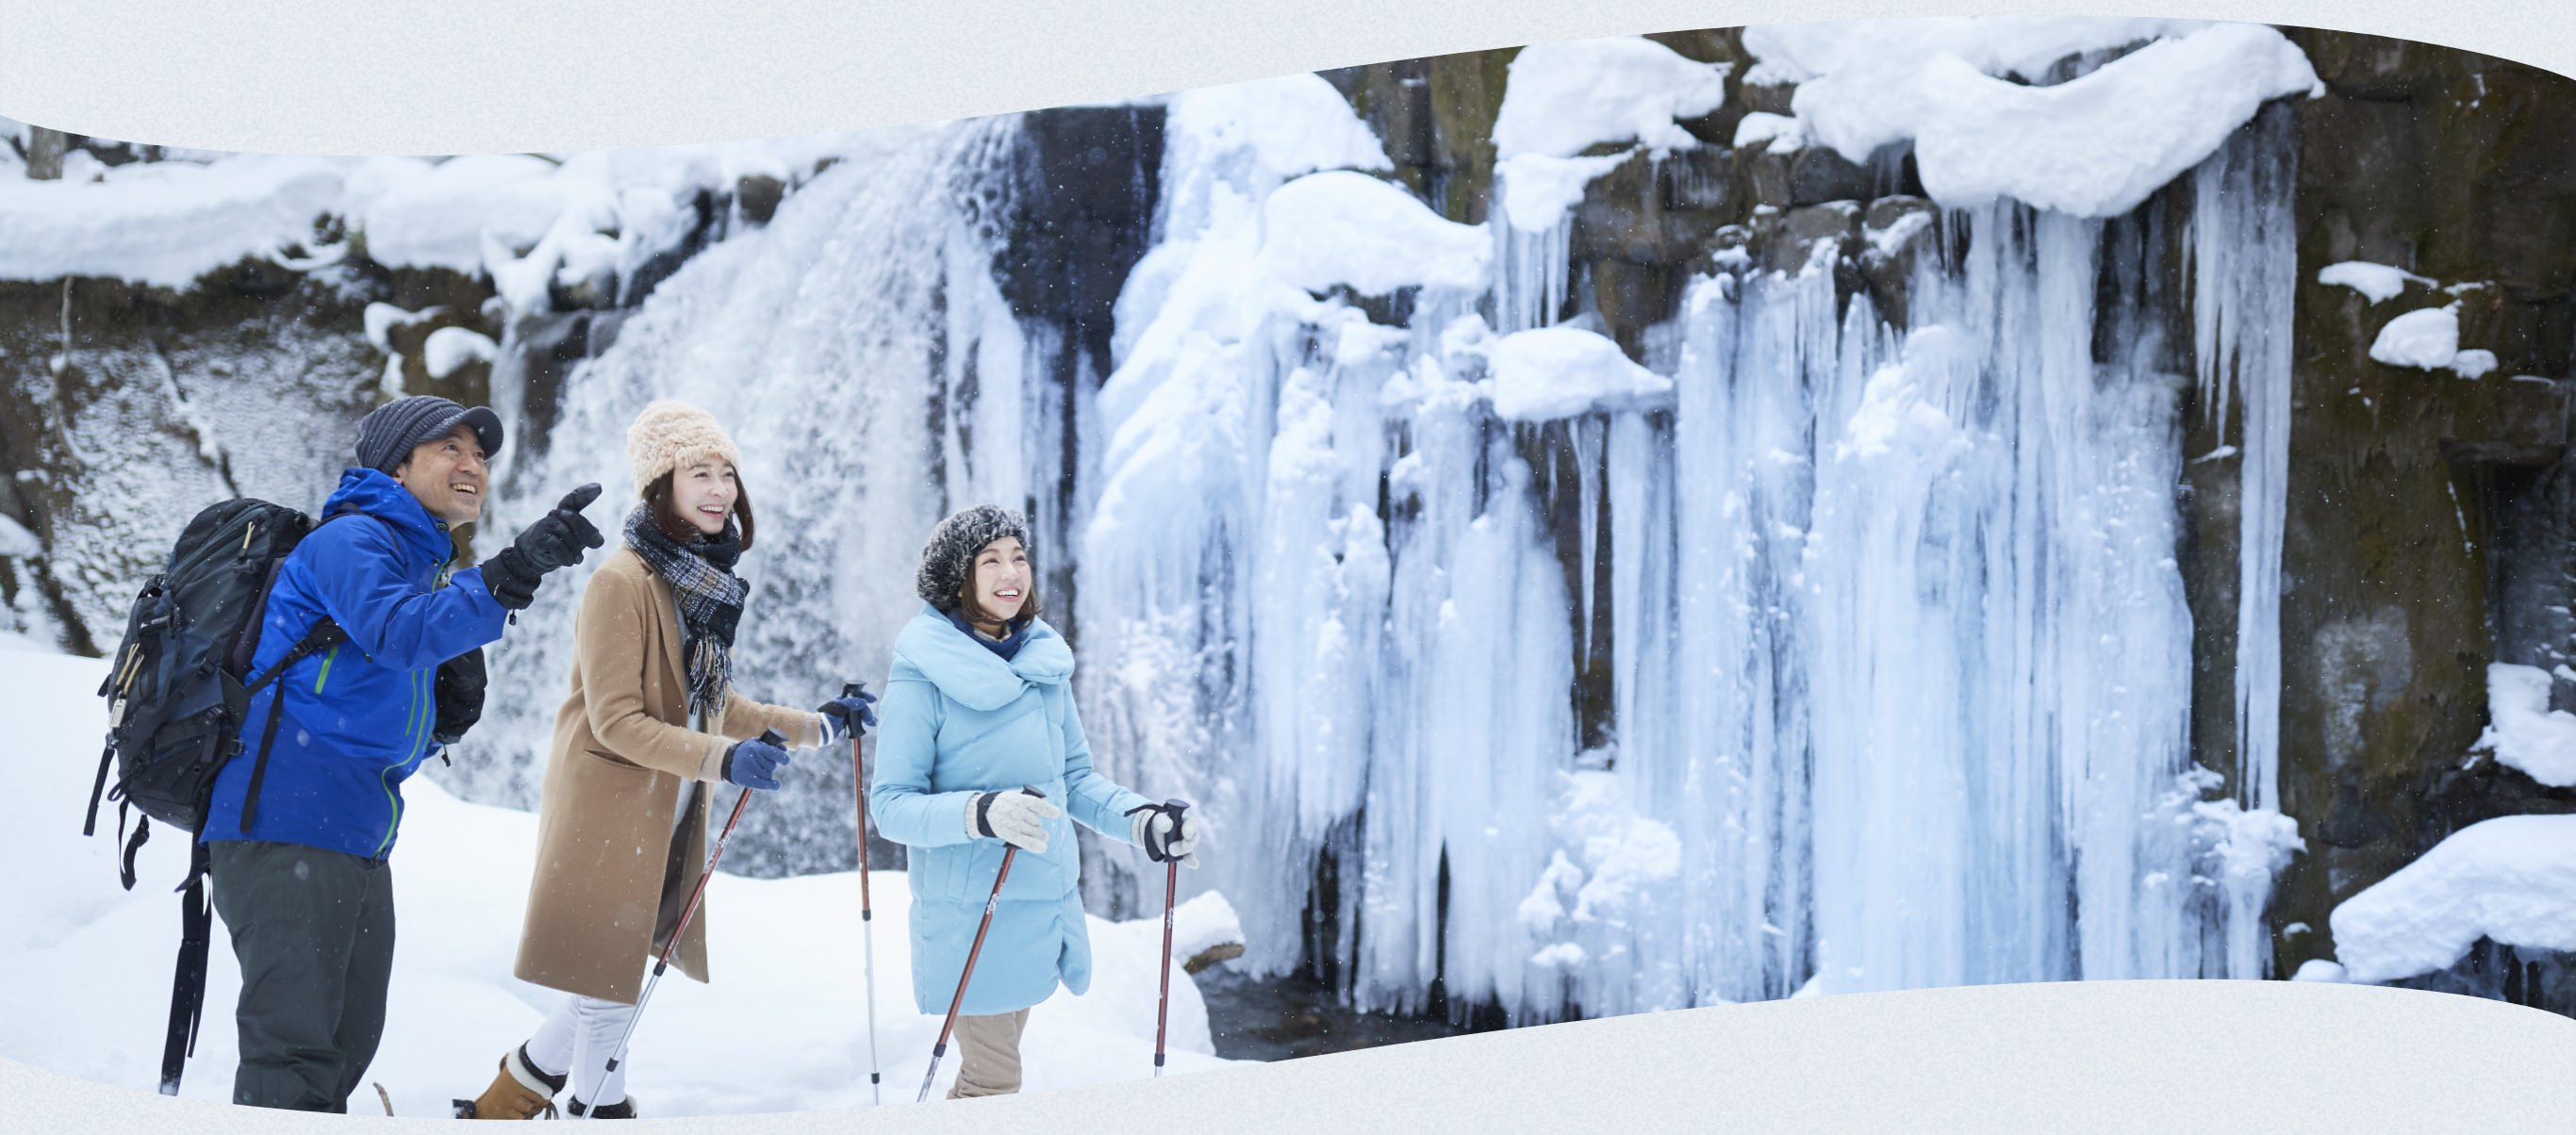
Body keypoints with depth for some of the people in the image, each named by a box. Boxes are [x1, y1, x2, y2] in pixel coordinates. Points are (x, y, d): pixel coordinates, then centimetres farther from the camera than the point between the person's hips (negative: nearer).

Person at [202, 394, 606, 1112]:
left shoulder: (429, 568, 22)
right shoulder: (351, 540, -6)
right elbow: (399, 633, -28)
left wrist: (460, 694, 4)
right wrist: (513, 572, -36)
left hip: (359, 844, 10)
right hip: (286, 829, -10)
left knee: (345, 1044, 13)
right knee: (296, 1050, -14)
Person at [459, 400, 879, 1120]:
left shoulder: (711, 582, 9)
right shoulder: (622, 581, -16)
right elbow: (617, 722, -19)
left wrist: (818, 726, 13)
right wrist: (723, 759, -29)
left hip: (669, 819, 8)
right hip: (606, 812, -8)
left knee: (615, 987, 13)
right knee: (607, 998, -6)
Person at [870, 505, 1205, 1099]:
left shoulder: (1044, 663, 6)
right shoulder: (923, 676, -13)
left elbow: (1075, 777, 15)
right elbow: (892, 806, -15)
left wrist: (1143, 821, -2)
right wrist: (984, 812, -32)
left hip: (1044, 906, 6)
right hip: (968, 912, -6)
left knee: (994, 1064, 17)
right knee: (994, 1083, -2)